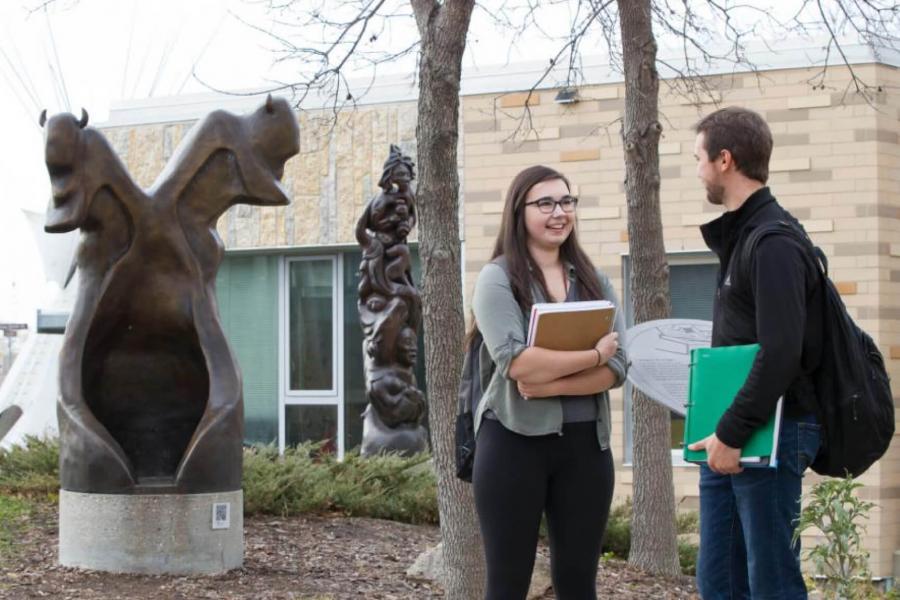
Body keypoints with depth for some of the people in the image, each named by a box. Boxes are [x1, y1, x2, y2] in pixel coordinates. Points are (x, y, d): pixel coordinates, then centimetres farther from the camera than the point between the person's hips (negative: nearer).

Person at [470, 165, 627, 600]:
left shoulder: (593, 281, 10)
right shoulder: (498, 278, -4)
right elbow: (516, 363, -18)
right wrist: (593, 355, -10)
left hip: (585, 443, 4)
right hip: (516, 441, -4)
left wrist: (552, 383, -16)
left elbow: (617, 366, -1)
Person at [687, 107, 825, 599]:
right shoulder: (737, 236, 16)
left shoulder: (774, 244, -14)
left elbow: (780, 354, -22)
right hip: (728, 438, 10)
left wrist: (732, 434, -19)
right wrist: (719, 432, 14)